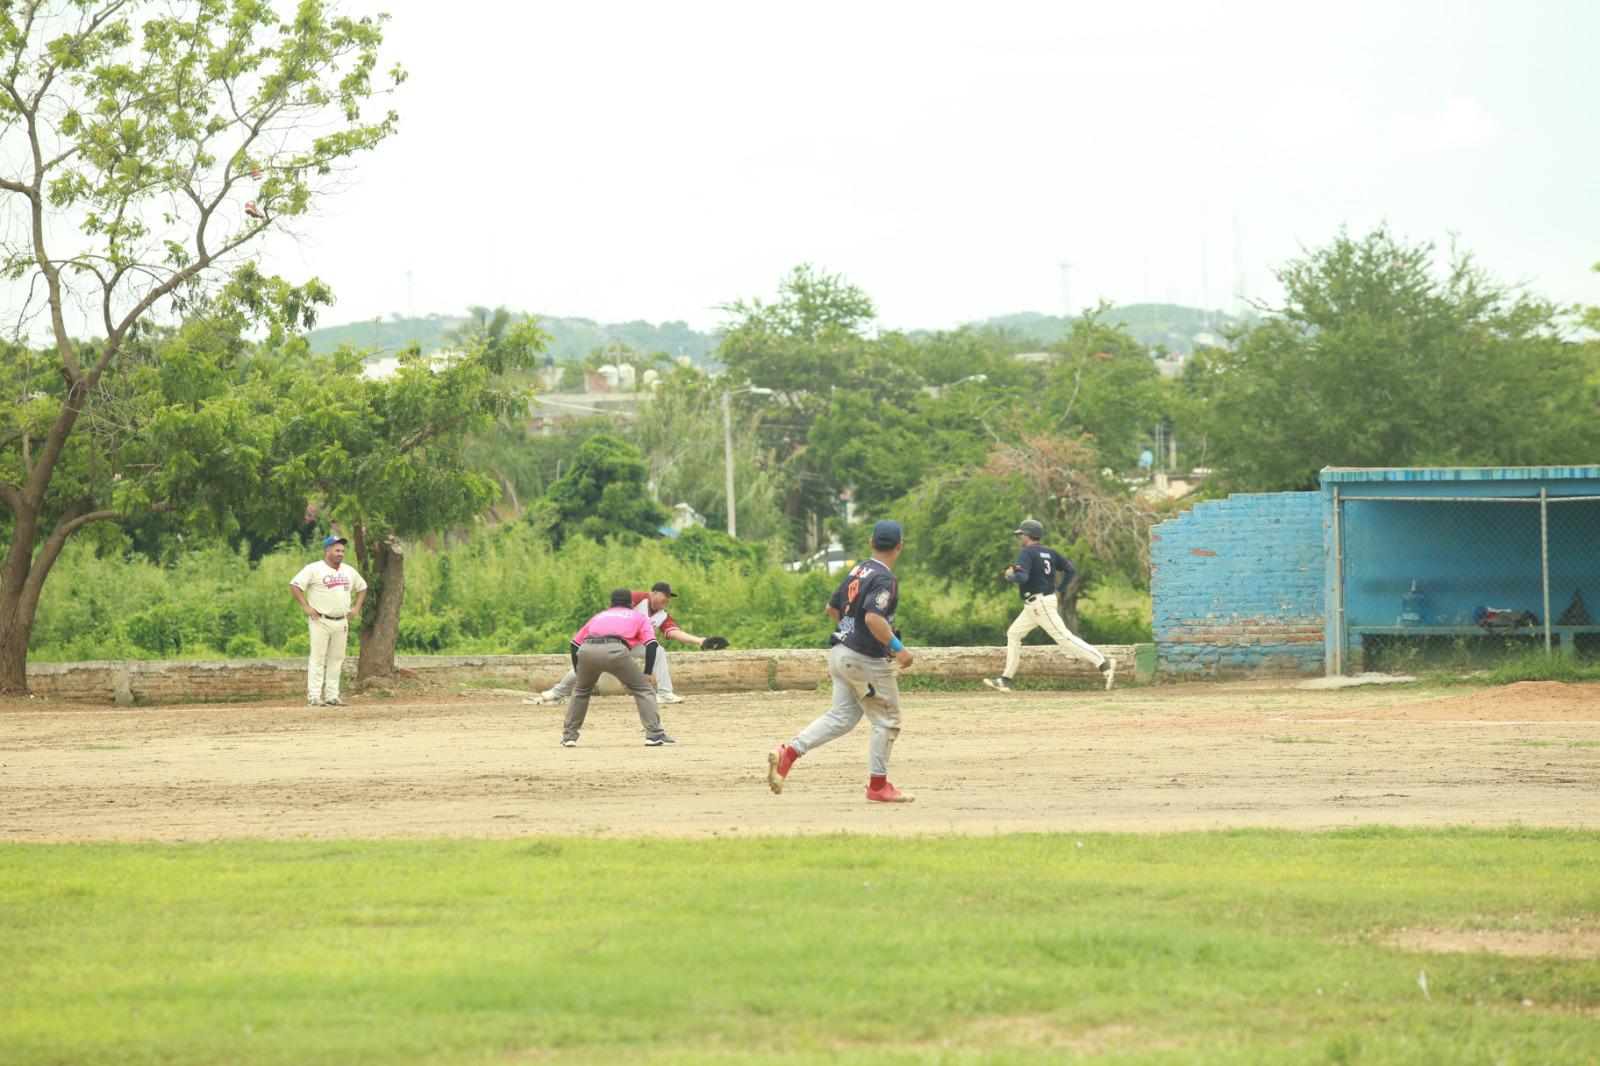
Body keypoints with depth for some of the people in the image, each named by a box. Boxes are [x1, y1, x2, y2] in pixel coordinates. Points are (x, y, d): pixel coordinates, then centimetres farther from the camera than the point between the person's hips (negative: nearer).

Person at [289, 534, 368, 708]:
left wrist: (357, 607, 13)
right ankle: (314, 696, -7)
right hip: (321, 621, -6)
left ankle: (332, 695, 12)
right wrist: (306, 607, -14)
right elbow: (294, 584, -10)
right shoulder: (314, 569, -6)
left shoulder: (349, 571, 13)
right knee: (318, 659, -7)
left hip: (342, 622, 6)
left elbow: (362, 587, 27)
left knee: (336, 659, 7)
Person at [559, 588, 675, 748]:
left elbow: (575, 643, 29)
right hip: (615, 650, -3)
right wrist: (647, 674, 13)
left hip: (586, 651, 3)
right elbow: (651, 644, 11)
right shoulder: (638, 617, 29)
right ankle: (654, 734, -2)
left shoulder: (599, 616, 38)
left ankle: (569, 737, 25)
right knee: (643, 690, 11)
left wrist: (578, 673, 32)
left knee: (580, 691, 29)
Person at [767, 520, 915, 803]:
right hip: (866, 660, -8)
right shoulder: (885, 579, -17)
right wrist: (897, 648, -24)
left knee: (841, 717, 12)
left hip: (840, 650, 8)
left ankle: (788, 753, -3)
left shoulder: (857, 572, 10)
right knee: (887, 721, 5)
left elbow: (832, 608, 19)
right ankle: (877, 785, 11)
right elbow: (873, 617, -30)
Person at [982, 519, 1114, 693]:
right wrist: (1059, 588, 16)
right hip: (1035, 605, 10)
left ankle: (1104, 663, -18)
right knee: (1013, 634, 14)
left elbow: (1022, 577, -24)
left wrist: (1010, 576, -4)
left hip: (1039, 604, -10)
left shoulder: (1027, 553, -11)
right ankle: (1006, 680, 14)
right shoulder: (1050, 553, 14)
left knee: (1063, 636, -13)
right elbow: (1071, 569, 10)